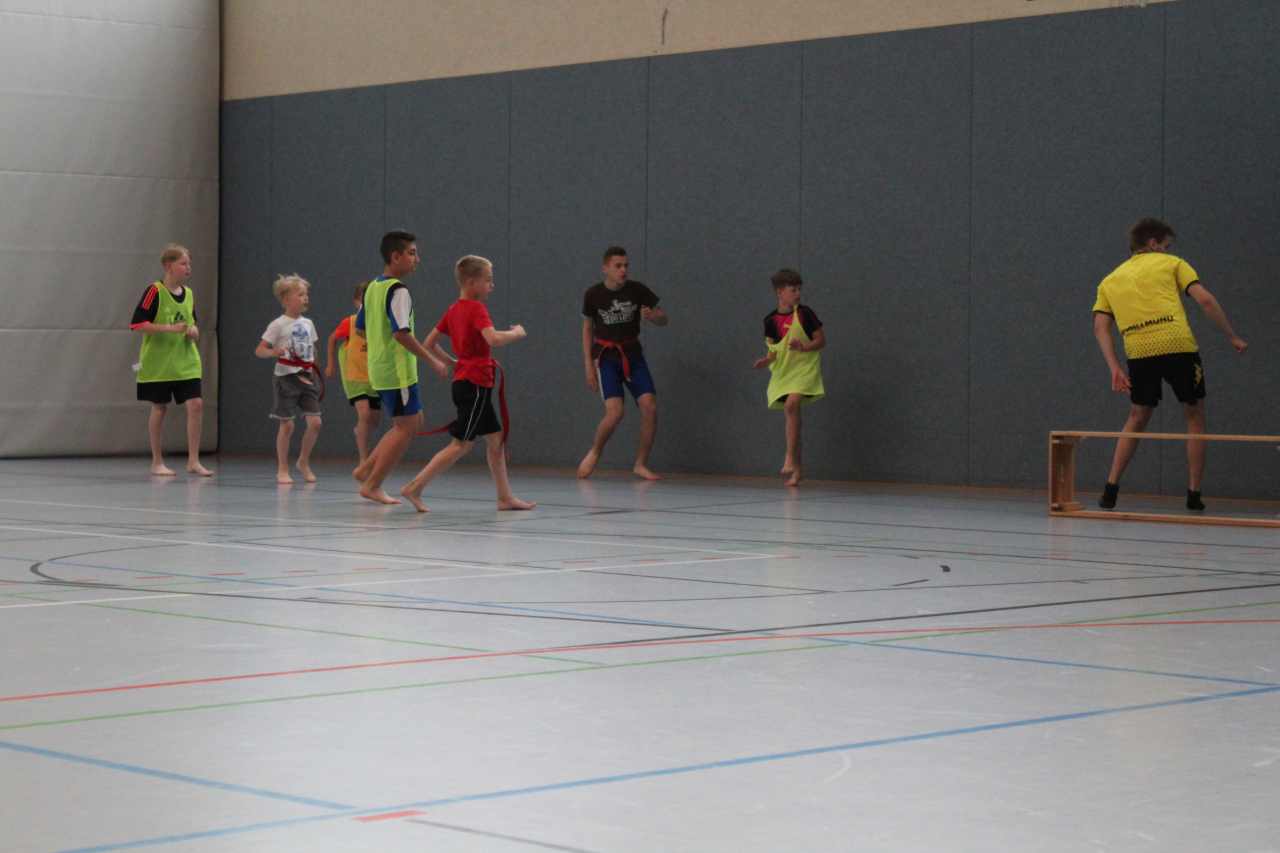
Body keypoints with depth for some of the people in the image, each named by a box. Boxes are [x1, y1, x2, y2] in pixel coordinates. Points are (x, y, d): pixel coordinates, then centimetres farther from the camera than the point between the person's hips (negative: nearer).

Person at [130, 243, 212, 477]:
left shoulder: (189, 293, 8)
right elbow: (137, 323, -14)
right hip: (158, 363, -5)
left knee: (196, 405, -7)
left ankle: (193, 461, 0)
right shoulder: (154, 291, -10)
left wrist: (194, 331, -1)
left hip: (186, 362, 5)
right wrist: (170, 328, -20)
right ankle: (157, 462, 15)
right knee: (159, 409, 4)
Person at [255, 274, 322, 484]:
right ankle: (282, 469, 11)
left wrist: (315, 375, 13)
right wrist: (274, 352, -29)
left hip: (307, 378, 5)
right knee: (286, 425, -1)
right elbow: (259, 350, -9)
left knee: (315, 422, -4)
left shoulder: (308, 323, 9)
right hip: (286, 377, -5)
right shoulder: (278, 325, -7)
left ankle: (303, 462, 17)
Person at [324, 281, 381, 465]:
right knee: (364, 413, -20)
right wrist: (330, 364, 7)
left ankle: (359, 431, 49)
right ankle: (364, 460, -13)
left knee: (376, 419, 12)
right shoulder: (349, 323, -10)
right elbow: (333, 339, 6)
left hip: (374, 378, 4)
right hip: (354, 376, -4)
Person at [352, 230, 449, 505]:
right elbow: (401, 333, -24)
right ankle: (372, 486, 1)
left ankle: (366, 469, 15)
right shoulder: (398, 291, -16)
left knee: (413, 421, 18)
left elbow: (361, 328, 20)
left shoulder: (372, 288, 12)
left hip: (379, 368, 10)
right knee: (406, 427, -2)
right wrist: (433, 361, -19)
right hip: (398, 371, -9)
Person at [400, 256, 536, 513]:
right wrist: (516, 333, -13)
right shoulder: (476, 308, -14)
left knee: (496, 437, 14)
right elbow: (493, 339, -30)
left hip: (463, 380, 9)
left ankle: (505, 497, 17)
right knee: (461, 444, -6)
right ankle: (415, 487, -8)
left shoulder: (453, 310, 11)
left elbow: (428, 343, 14)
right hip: (474, 383, -9)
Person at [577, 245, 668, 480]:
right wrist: (588, 364, 1)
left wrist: (651, 316, -21)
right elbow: (587, 329, 6)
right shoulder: (593, 294, -7)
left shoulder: (637, 290, -5)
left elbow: (663, 319, 3)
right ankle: (594, 453, 10)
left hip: (633, 354, 3)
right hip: (606, 356, -2)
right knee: (615, 412, -19)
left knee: (650, 406, -12)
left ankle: (640, 464, 3)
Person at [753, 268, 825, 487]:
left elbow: (821, 340, -2)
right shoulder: (771, 321, 0)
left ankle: (790, 458, -22)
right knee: (792, 414, 7)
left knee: (791, 404, -28)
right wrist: (767, 360, -13)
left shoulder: (805, 313, -7)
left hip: (805, 368, -4)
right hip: (783, 372, 4)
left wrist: (804, 347, -20)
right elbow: (773, 349, 8)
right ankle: (796, 471, 15)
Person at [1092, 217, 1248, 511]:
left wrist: (1115, 368, 3)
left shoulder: (1110, 281, 22)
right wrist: (1233, 337, 8)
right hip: (1179, 346, -3)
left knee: (1137, 419, 20)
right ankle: (1194, 495, 11)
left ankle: (1110, 490, 10)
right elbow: (1205, 300, 1)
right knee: (1194, 417, 15)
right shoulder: (1171, 263, 14)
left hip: (1139, 352, 3)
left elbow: (1100, 327, 8)